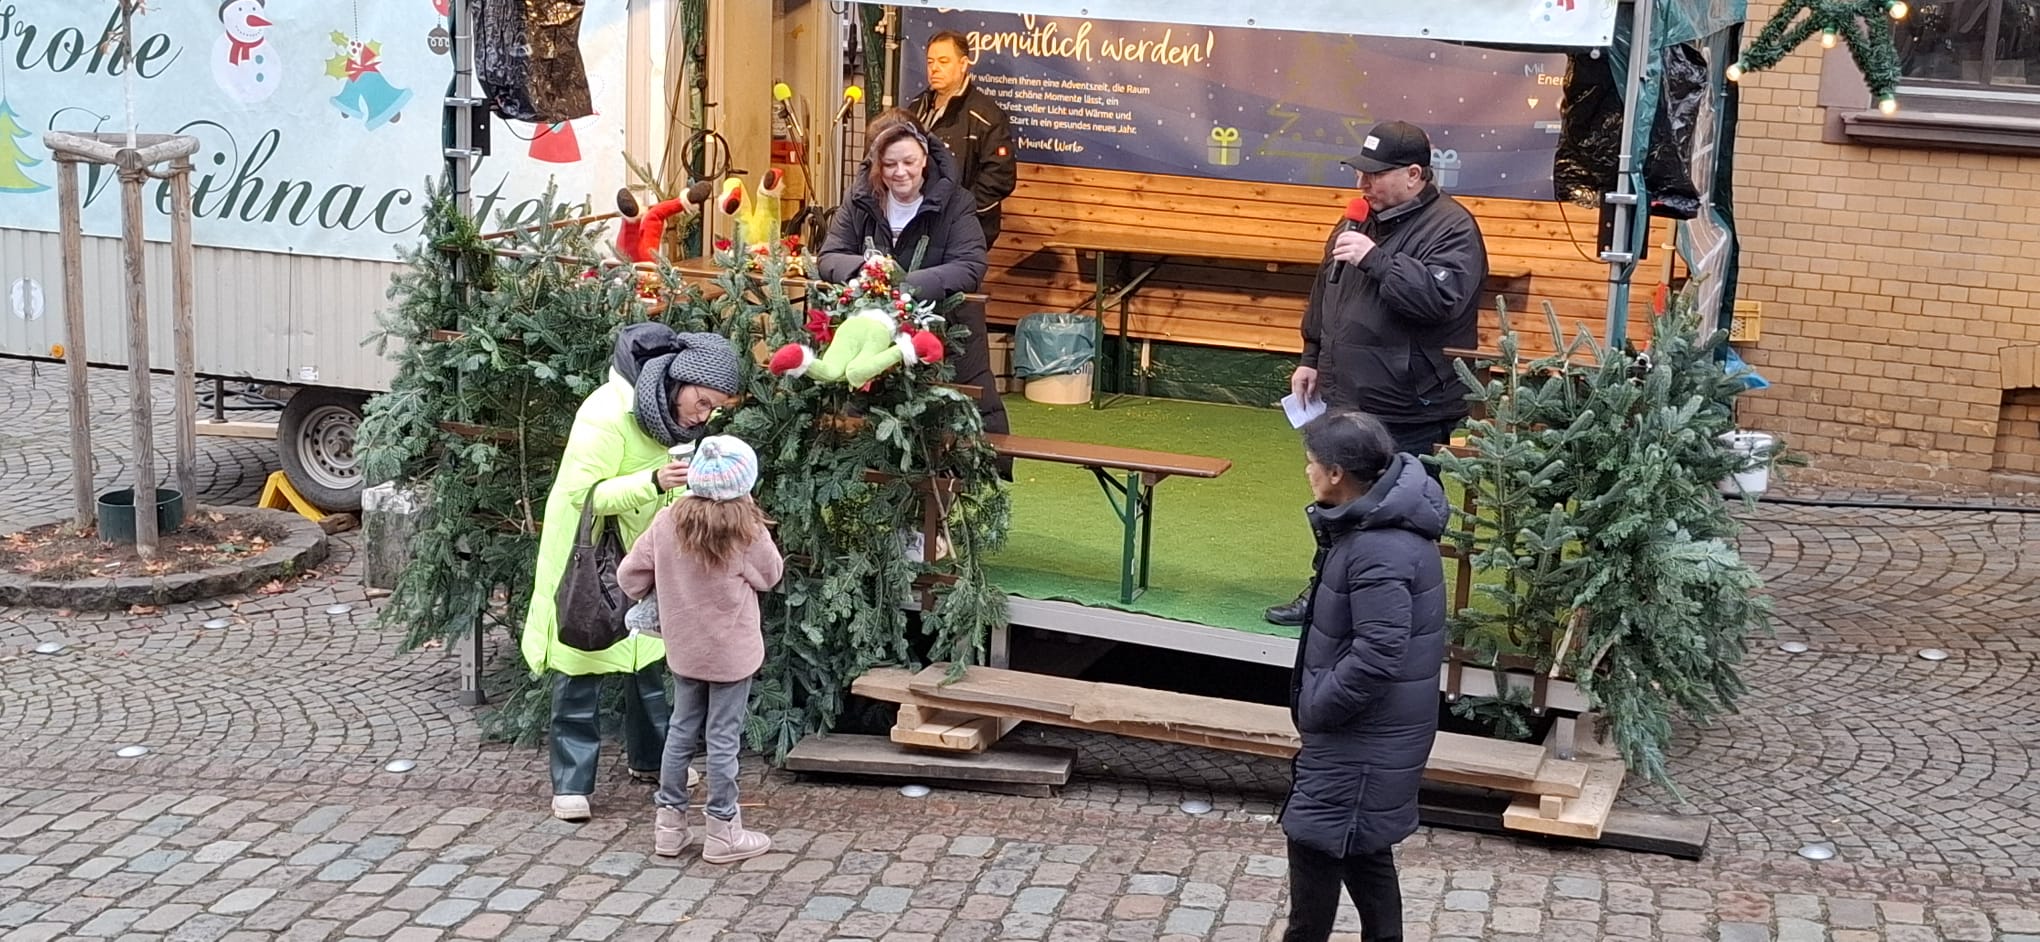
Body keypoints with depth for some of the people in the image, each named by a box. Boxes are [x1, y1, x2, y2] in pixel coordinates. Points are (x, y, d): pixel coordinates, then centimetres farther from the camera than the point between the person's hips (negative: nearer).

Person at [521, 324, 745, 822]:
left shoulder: (678, 412, -6)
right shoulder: (607, 414, -30)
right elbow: (581, 495, -30)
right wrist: (652, 482, -41)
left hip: (642, 553, 7)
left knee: (648, 655, 14)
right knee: (582, 663, -2)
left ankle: (650, 757, 30)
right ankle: (571, 782, 5)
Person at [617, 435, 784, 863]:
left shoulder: (667, 522, -8)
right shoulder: (747, 533, -19)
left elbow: (628, 575, -2)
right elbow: (770, 575, -1)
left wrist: (657, 596, 17)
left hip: (684, 649, 4)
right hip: (731, 652, -4)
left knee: (681, 731, 16)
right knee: (723, 739, 4)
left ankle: (669, 824, 22)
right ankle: (723, 832, 12)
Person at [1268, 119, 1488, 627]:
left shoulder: (1451, 227, -13)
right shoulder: (1360, 222, 13)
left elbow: (1443, 298, -29)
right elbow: (1324, 298, 23)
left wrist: (1376, 258, -27)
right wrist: (1312, 359, 21)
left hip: (1408, 413, -8)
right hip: (1344, 402, 9)